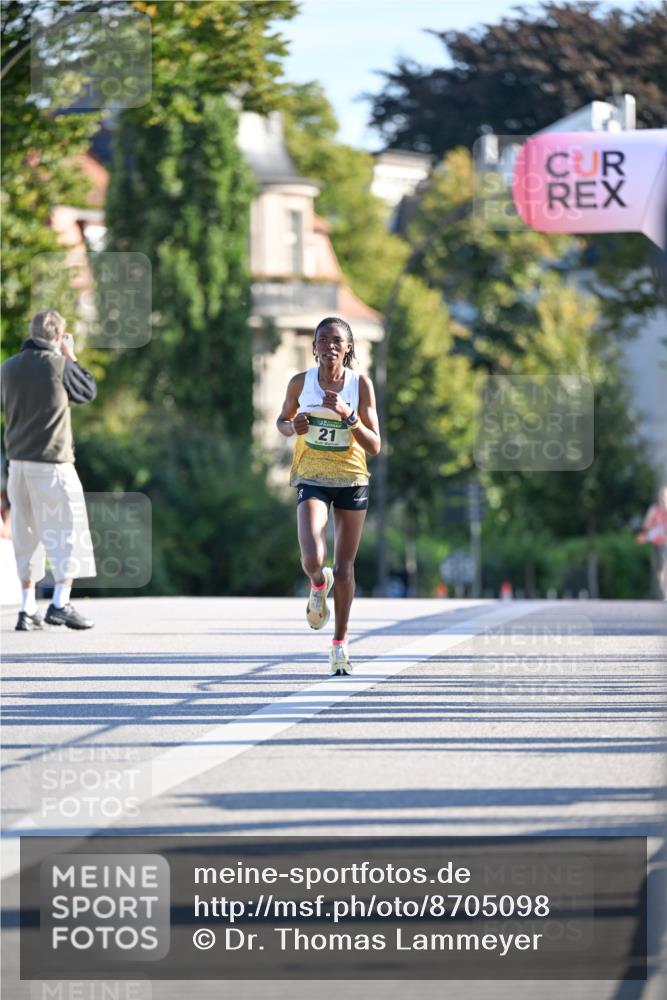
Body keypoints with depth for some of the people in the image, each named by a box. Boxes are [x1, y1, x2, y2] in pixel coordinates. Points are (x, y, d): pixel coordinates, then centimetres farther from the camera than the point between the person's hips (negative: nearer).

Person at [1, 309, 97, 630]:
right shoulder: (59, 365, -11)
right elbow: (89, 391, 3)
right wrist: (71, 357, 13)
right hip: (53, 462, -5)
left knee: (26, 534, 12)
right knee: (67, 532, 2)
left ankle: (27, 609, 11)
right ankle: (60, 604, -7)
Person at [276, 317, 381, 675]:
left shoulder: (361, 384, -7)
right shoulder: (300, 383, -4)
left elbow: (374, 446, -10)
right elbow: (282, 420, 14)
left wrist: (346, 414, -25)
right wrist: (293, 428, -9)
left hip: (352, 480, 1)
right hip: (311, 479, -1)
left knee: (344, 567, 8)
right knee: (313, 559, -22)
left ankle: (340, 642, 25)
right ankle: (319, 584, 15)